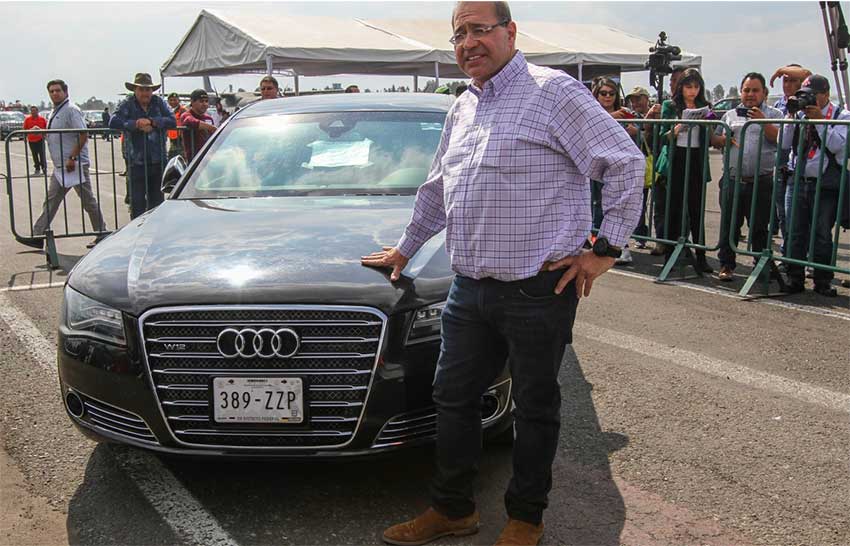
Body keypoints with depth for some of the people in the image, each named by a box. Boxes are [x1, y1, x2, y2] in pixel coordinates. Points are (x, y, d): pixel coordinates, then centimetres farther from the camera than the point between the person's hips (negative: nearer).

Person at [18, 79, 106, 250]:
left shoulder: (71, 110, -11)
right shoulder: (55, 112, 18)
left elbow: (83, 135, -19)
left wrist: (72, 158, -22)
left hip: (75, 165, -9)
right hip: (60, 167, 9)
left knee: (88, 201, -1)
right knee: (51, 201, 7)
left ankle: (102, 234, 9)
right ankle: (37, 236, 9)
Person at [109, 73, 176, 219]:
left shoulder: (159, 103, 7)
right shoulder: (127, 105, 1)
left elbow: (172, 121, -5)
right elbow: (113, 122, -13)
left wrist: (152, 122, -15)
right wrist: (137, 124, -18)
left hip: (158, 162, 3)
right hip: (137, 163, -2)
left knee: (157, 201, 12)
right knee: (137, 202, -1)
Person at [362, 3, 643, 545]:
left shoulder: (554, 92, -8)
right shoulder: (461, 110, 15)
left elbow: (627, 163, -10)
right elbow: (436, 190, 28)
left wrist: (606, 247, -10)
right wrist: (406, 247, 33)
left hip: (537, 291, -7)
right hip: (469, 289, 7)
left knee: (535, 408, 9)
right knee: (454, 398, 13)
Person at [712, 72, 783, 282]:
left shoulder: (773, 115, 8)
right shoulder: (730, 115, 16)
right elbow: (714, 139, 17)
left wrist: (762, 121, -16)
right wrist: (723, 139, -5)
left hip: (761, 182, -2)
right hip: (733, 180, 3)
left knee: (759, 227, 2)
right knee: (729, 224, 4)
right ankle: (726, 265, 13)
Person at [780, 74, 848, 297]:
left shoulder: (841, 115, 0)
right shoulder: (800, 114, 10)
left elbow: (837, 145, -14)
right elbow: (784, 144, 4)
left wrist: (819, 120, -15)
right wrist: (791, 116, -3)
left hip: (826, 186, -4)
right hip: (799, 181, 4)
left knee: (822, 235, 2)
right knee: (795, 233, 5)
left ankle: (823, 281, 12)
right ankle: (795, 279, 14)